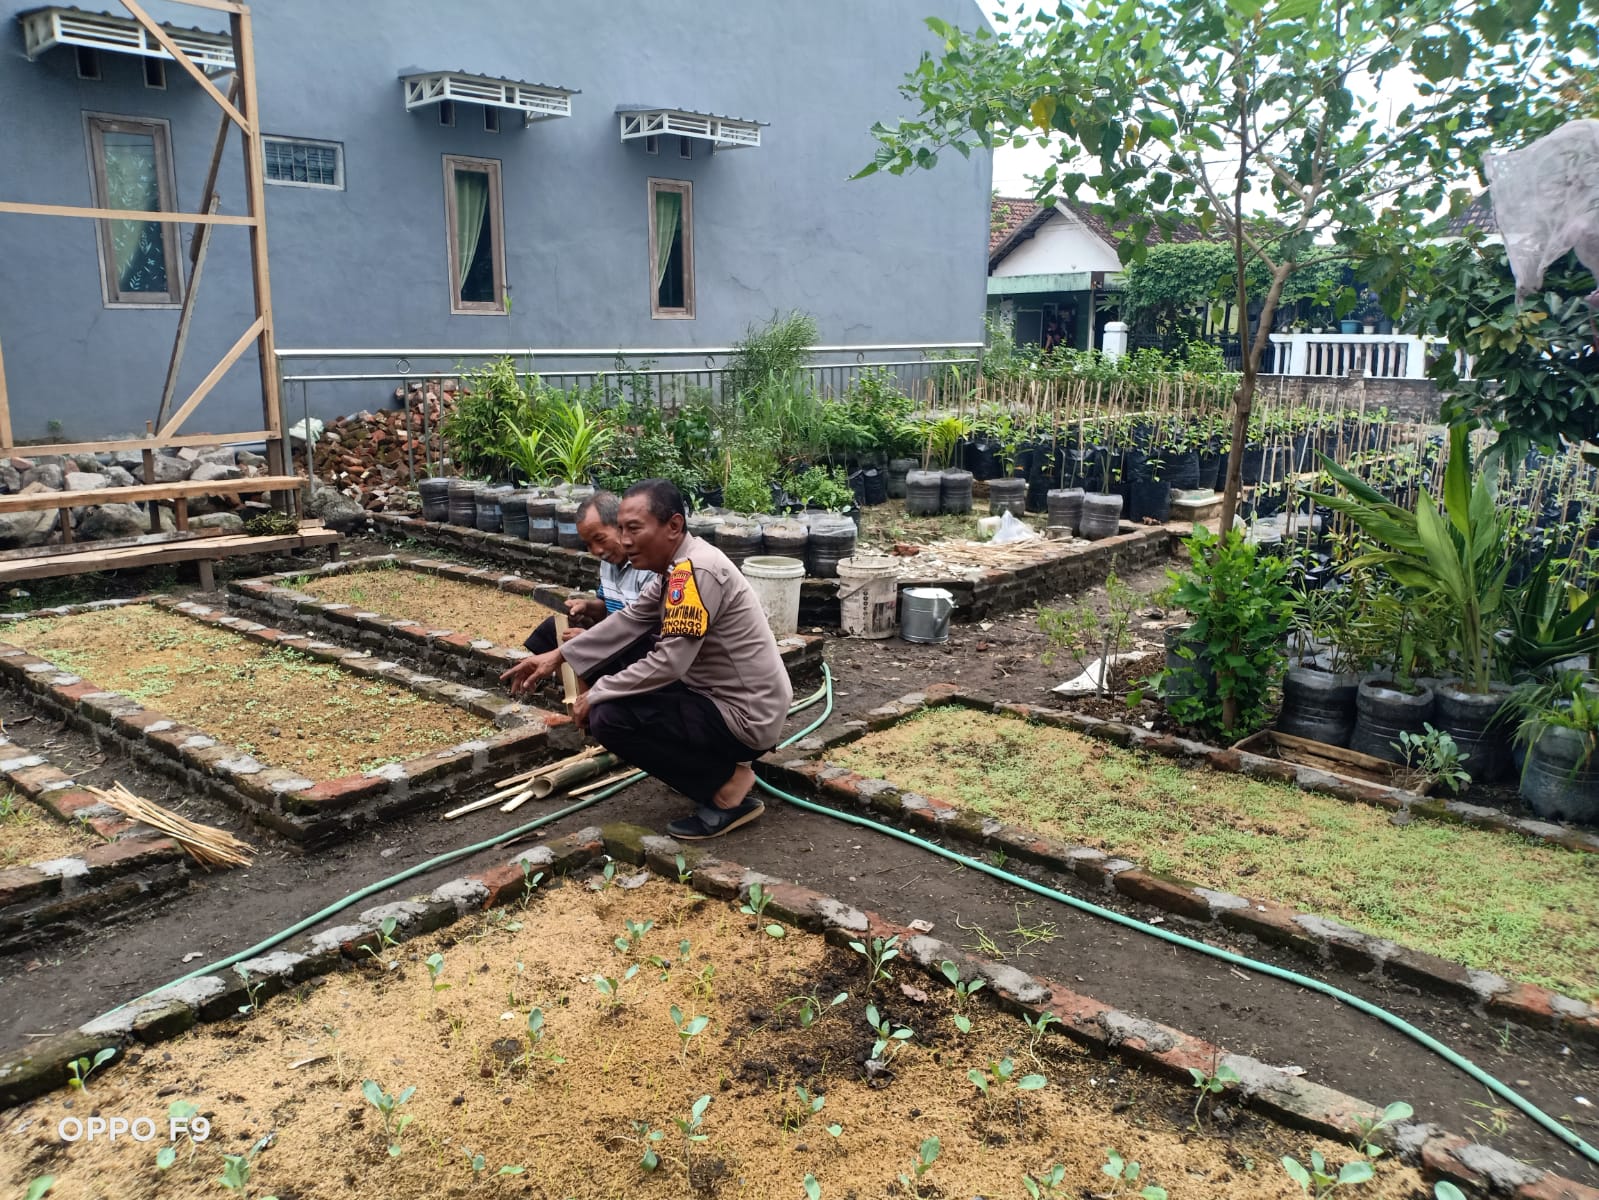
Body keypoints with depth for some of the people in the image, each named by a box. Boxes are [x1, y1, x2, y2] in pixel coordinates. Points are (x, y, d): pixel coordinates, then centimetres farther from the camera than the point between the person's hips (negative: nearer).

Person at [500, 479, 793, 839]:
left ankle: (726, 787, -5)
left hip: (746, 717, -10)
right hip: (720, 696, 10)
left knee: (608, 719, -17)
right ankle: (719, 759, 15)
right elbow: (627, 622, 16)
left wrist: (596, 695, -15)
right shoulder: (678, 565, 6)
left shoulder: (696, 571, -23)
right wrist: (558, 656, 11)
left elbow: (670, 663, -27)